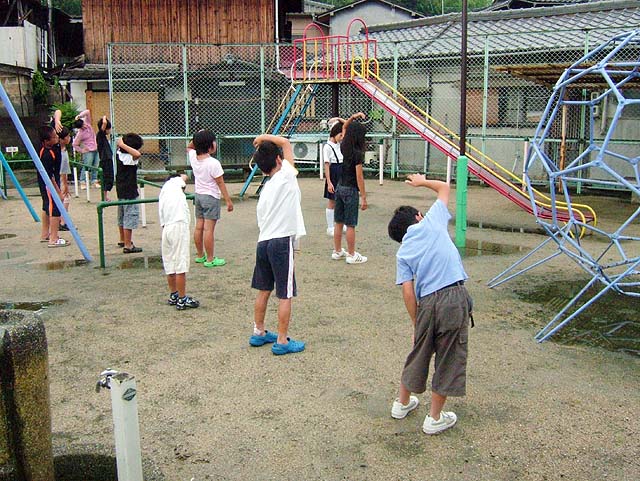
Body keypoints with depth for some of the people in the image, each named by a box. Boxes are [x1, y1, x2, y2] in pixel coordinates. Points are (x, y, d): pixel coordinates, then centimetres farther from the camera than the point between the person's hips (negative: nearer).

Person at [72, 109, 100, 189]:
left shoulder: (87, 123, 0)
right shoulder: (80, 134, -14)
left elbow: (87, 112, -4)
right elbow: (75, 144, -8)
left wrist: (79, 116, -17)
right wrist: (81, 150, -7)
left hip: (96, 149, 6)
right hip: (88, 151, -6)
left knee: (95, 167, 9)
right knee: (86, 167, -3)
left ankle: (94, 181, 15)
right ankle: (83, 182, 4)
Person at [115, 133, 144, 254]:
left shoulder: (119, 154, 4)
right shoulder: (128, 158, -22)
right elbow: (137, 154, -44)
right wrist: (123, 145, -36)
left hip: (120, 190, 9)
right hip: (129, 192, -9)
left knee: (122, 216, 22)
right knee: (130, 217, -4)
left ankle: (122, 240, 39)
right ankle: (128, 246, -3)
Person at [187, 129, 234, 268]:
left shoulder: (193, 158, -1)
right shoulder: (213, 163, -20)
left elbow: (190, 147, 23)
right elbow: (220, 183, -16)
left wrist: (197, 138, 5)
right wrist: (228, 200, -10)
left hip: (198, 195, 8)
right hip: (211, 197, -7)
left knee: (199, 227, 14)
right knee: (209, 229, -5)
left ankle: (200, 255, 25)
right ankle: (210, 259, 0)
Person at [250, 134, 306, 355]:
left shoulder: (266, 189, 13)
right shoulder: (286, 175, -6)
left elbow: (262, 220, 15)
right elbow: (286, 143, 3)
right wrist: (265, 137, 10)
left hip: (263, 242, 7)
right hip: (281, 242, -7)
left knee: (263, 291, 18)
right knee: (285, 295, 1)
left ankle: (259, 333, 29)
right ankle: (282, 342, 5)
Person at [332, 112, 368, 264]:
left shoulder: (343, 147, 2)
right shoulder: (357, 153, -16)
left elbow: (344, 128, 23)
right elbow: (359, 177, -16)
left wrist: (352, 117, 10)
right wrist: (364, 197, -12)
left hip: (339, 187, 7)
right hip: (351, 189, -7)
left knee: (339, 222, 14)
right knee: (350, 224, 0)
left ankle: (337, 251, 23)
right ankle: (352, 255, 7)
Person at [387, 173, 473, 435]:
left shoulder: (402, 253, 12)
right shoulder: (432, 222, 8)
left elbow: (408, 292, 4)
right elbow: (444, 187, 23)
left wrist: (416, 323, 12)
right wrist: (421, 181, 39)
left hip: (426, 303, 3)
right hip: (455, 296, -2)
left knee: (419, 353, 22)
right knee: (448, 358, 9)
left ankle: (402, 403, 41)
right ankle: (434, 418, 18)